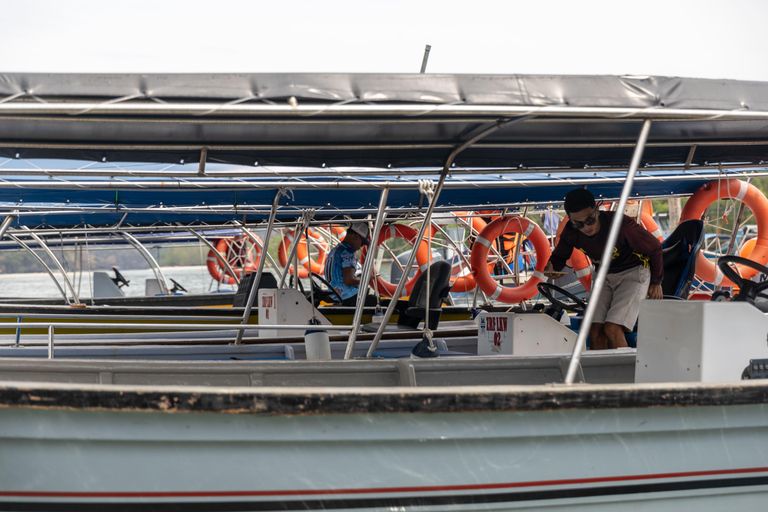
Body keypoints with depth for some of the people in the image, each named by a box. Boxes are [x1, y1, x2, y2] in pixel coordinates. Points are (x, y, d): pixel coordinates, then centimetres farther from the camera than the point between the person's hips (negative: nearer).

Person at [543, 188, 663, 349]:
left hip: (633, 272, -5)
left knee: (612, 329, -22)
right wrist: (551, 267, -21)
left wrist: (656, 283, 0)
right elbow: (559, 256, 6)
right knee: (595, 331, -11)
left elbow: (654, 248, -13)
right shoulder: (571, 232, -16)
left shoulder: (620, 224, -30)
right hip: (605, 276, 5)